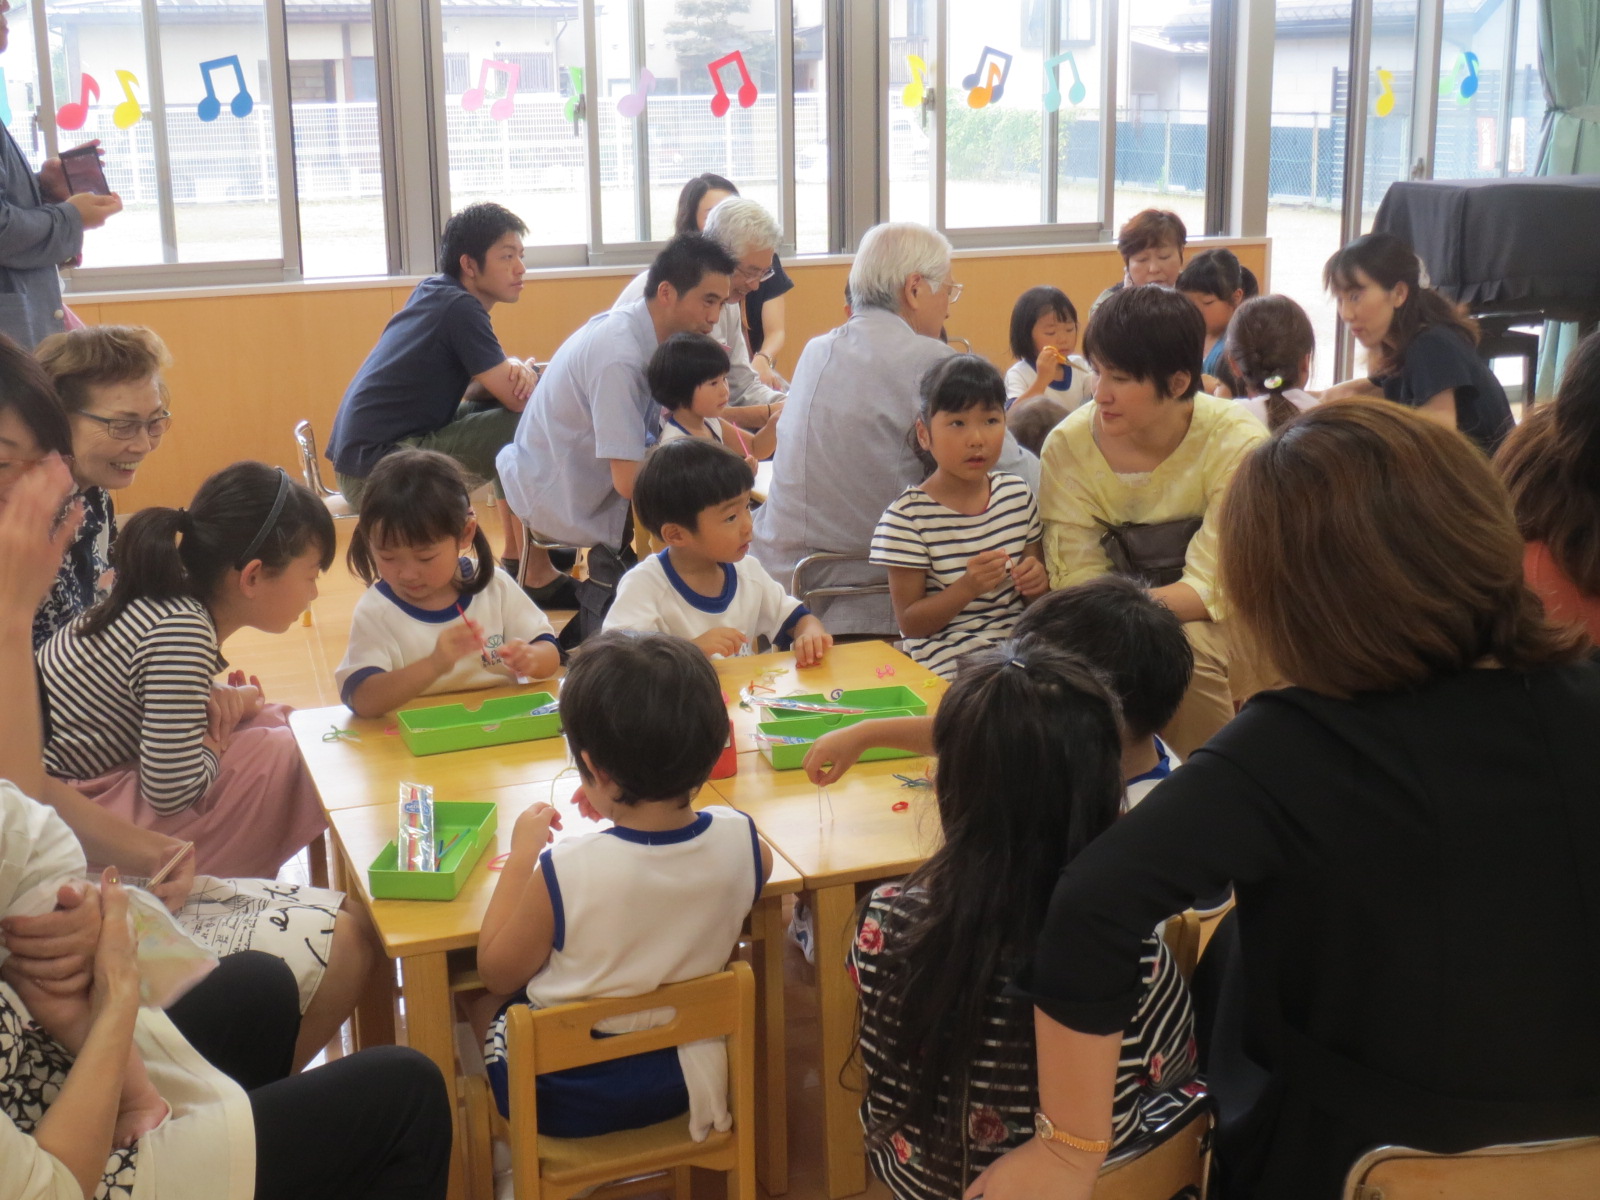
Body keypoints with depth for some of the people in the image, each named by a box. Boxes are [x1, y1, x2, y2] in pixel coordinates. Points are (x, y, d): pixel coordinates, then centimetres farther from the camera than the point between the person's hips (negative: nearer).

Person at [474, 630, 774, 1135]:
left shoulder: (563, 872, -31)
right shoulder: (738, 838, -20)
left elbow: (498, 972, -12)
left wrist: (521, 856, -6)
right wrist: (627, 810, 8)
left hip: (568, 1101, -4)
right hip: (683, 1078, 5)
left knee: (487, 1006, 26)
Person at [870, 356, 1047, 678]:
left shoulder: (1018, 494, 8)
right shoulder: (908, 516, -9)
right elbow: (910, 623, -8)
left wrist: (1036, 582, -6)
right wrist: (967, 587, -22)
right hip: (948, 669, -6)